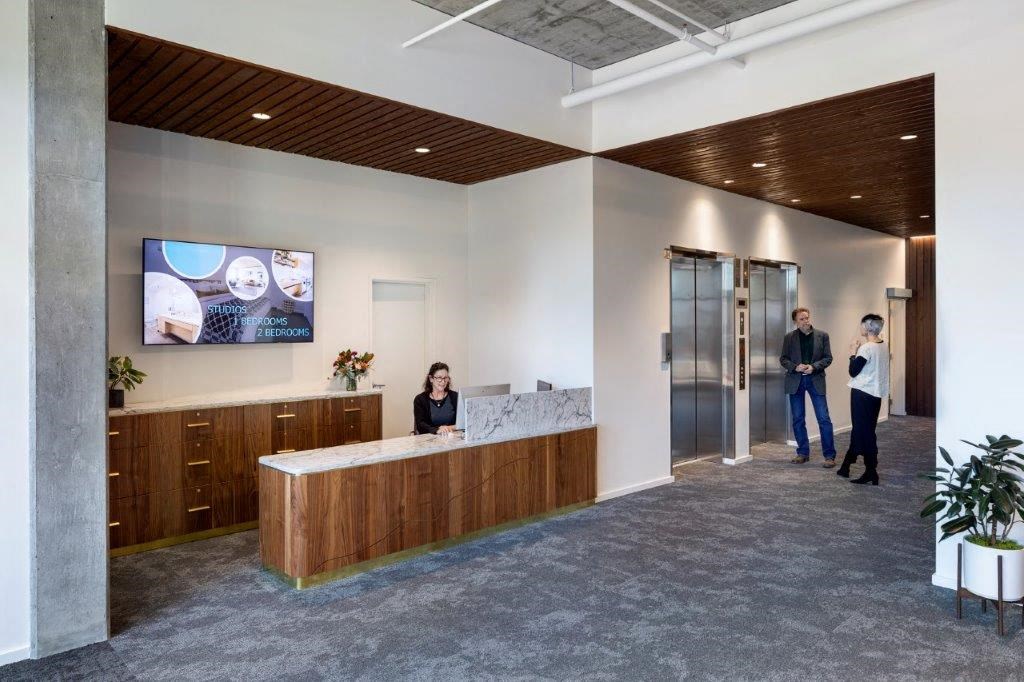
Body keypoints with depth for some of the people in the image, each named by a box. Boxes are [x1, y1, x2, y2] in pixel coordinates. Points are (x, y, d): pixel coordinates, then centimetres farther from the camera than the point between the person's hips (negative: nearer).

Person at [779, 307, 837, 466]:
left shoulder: (822, 336, 4)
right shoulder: (789, 337, 5)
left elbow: (828, 358, 2)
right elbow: (783, 359, 5)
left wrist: (814, 367, -14)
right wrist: (795, 367, -13)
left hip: (815, 380, -1)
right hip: (795, 381, 1)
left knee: (824, 419, -3)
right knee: (798, 419, 7)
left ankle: (830, 456, 4)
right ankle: (803, 453, 19)